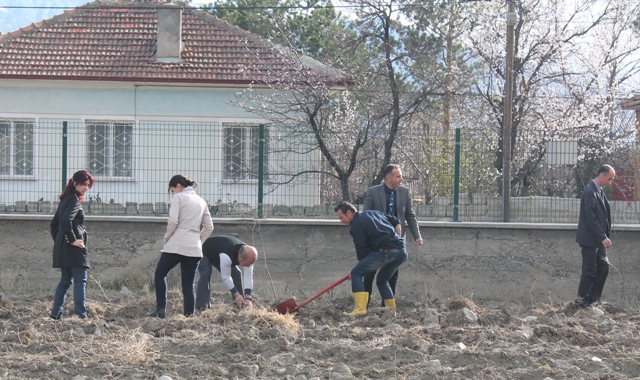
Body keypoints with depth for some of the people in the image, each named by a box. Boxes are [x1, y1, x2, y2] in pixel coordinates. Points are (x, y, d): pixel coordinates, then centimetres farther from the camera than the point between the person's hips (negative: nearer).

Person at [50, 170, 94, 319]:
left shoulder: (66, 199, 19)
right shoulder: (74, 200, -10)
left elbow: (54, 224, 23)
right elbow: (66, 220, -25)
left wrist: (59, 241, 20)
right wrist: (73, 240, -18)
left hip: (62, 249, 10)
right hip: (74, 249, -10)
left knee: (65, 281, 13)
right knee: (80, 281, -8)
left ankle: (56, 314, 11)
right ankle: (81, 315, -11)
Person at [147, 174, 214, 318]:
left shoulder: (178, 197, -1)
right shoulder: (201, 201, 18)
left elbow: (173, 221, -13)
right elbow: (209, 227, 16)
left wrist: (167, 237, 0)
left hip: (176, 245, -5)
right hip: (195, 249, 5)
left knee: (160, 274, 12)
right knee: (189, 285, 8)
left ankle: (161, 309, 4)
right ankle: (189, 315, 1)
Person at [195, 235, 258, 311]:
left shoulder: (248, 256, -25)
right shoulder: (226, 256, -46)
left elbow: (248, 276, -21)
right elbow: (225, 277, -36)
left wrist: (248, 298, -26)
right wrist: (237, 295, -30)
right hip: (204, 253, -7)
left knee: (236, 273, -5)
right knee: (206, 273, -30)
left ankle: (240, 305, 5)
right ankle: (201, 306, -28)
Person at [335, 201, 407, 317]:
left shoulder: (356, 226, 2)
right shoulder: (373, 213, 26)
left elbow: (362, 251, 0)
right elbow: (396, 222, 29)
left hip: (385, 251, -9)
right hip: (401, 252, 9)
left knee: (356, 273, -3)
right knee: (382, 280, 27)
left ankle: (360, 308, -16)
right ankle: (391, 311, 22)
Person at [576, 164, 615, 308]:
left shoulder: (600, 192, 12)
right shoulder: (590, 192, -18)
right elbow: (591, 219, -22)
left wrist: (606, 236, 9)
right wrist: (603, 237, -21)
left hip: (599, 239, 9)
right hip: (590, 239, -9)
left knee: (603, 268, 10)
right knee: (589, 271, -2)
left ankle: (593, 299, 18)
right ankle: (582, 301, 8)